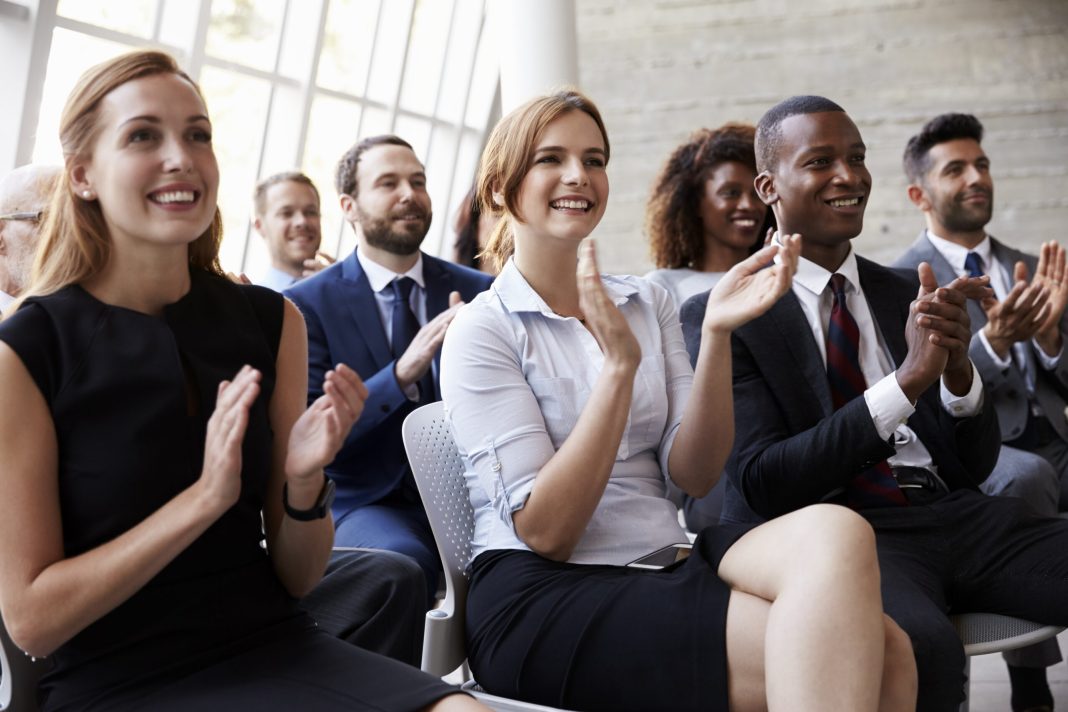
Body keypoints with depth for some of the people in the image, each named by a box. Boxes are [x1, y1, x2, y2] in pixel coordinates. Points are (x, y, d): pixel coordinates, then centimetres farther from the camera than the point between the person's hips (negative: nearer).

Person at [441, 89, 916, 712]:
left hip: (668, 563, 6)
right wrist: (620, 362, -19)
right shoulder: (482, 330, -3)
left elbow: (694, 474, 2)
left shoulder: (648, 303, 13)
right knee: (830, 655, -26)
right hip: (546, 599, -5)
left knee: (834, 531, -25)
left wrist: (717, 335, -12)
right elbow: (543, 531, -13)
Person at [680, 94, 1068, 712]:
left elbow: (977, 465, 14)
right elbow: (761, 484, -9)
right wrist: (907, 379, -15)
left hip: (958, 515, 6)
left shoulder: (902, 295, 18)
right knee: (919, 649, -38)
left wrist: (958, 367, -8)